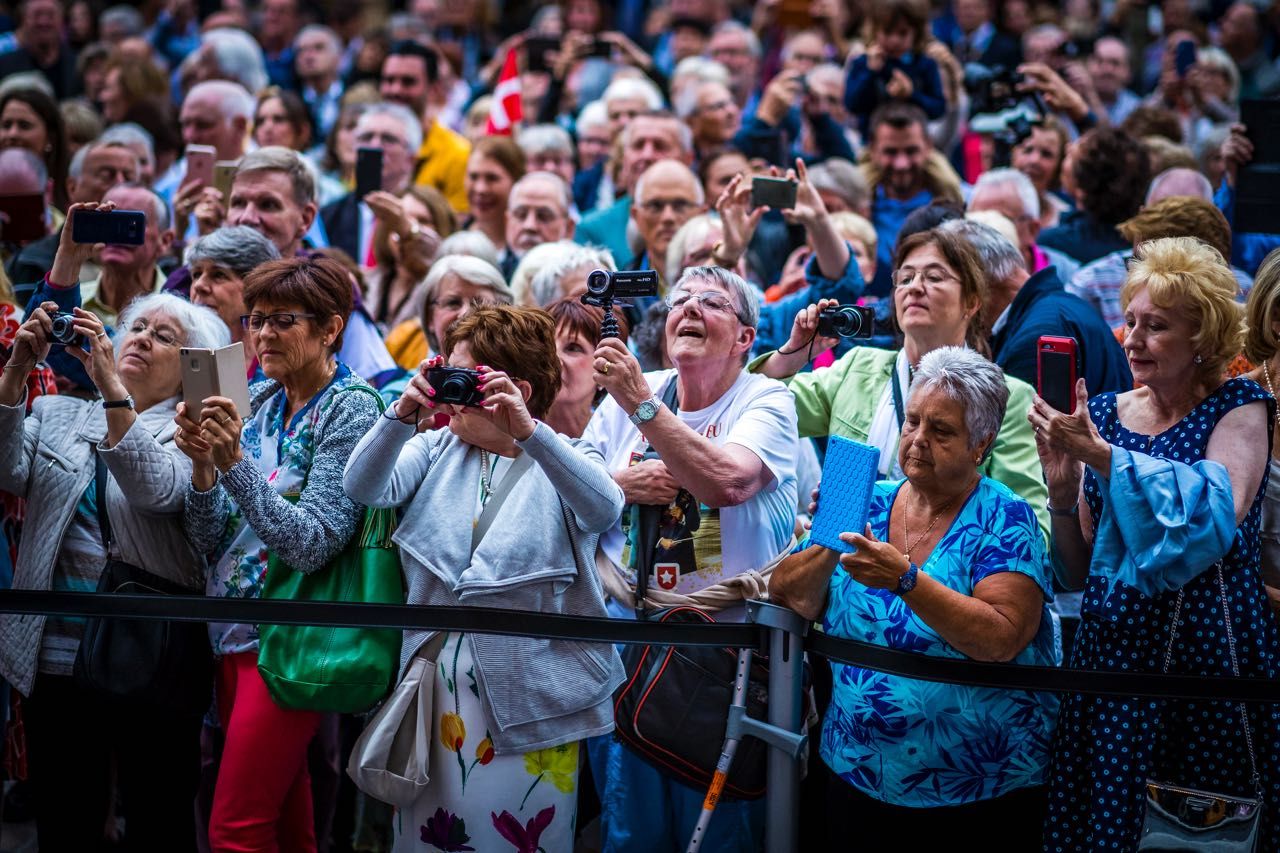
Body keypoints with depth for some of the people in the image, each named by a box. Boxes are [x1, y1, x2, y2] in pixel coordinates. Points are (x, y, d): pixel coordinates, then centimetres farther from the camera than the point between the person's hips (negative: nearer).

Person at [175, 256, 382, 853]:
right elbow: (210, 542, 8)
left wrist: (235, 463, -25)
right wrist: (203, 466, -10)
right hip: (232, 629, 7)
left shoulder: (349, 410, -9)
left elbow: (312, 544, -18)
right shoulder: (260, 400, 10)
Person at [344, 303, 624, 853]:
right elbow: (365, 489, -5)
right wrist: (402, 416, -21)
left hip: (529, 683, -3)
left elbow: (603, 510, -21)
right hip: (437, 677, 3)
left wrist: (528, 433, -31)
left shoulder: (564, 458, 2)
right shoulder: (436, 451, 12)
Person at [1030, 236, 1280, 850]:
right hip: (1113, 647, 4)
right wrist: (1063, 488, -9)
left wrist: (1103, 455, -23)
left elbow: (1216, 518, -22)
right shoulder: (1102, 414, 7)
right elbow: (1077, 575, 8)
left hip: (1211, 647, -3)